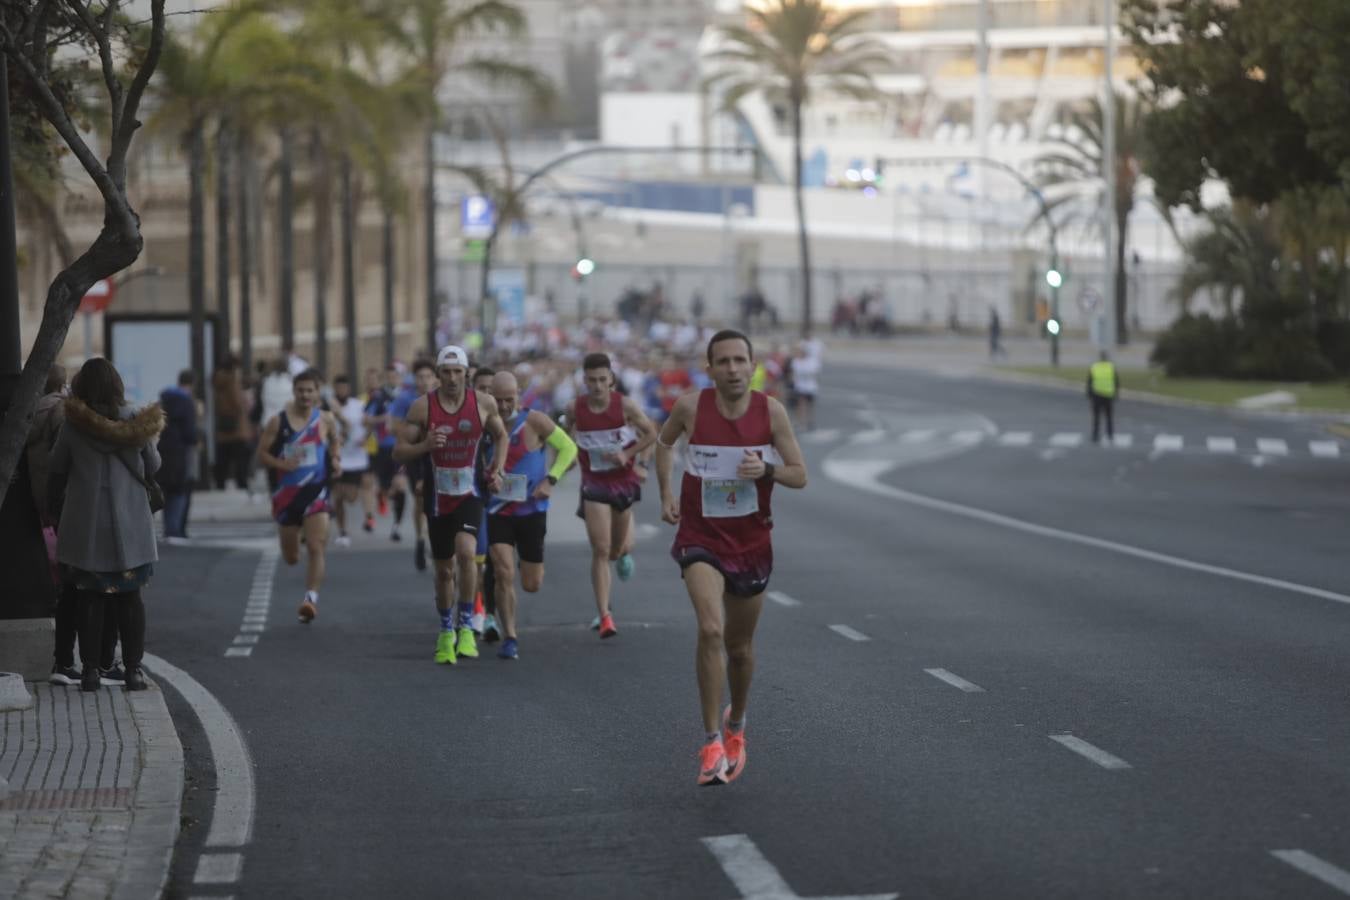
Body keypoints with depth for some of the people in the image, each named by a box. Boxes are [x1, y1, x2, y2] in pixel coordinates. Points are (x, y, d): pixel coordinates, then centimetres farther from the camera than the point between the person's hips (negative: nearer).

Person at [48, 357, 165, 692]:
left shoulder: (73, 426, -7)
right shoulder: (134, 421, -4)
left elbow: (55, 468, 3)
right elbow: (153, 466, 5)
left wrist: (55, 500, 21)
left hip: (85, 525, -1)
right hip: (130, 523, 1)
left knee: (89, 597, 6)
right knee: (130, 597, 7)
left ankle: (91, 668, 3)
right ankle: (133, 669, 4)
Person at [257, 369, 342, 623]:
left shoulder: (326, 420, 1)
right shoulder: (278, 421, -3)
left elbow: (335, 441, 22)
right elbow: (262, 454, 1)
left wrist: (335, 460, 3)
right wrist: (282, 465, -16)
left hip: (316, 491, -1)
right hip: (288, 492, 1)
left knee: (316, 548, -19)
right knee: (291, 558, 13)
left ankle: (311, 598, -21)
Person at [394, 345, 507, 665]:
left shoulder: (484, 403, -3)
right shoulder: (422, 407, -6)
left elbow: (501, 436, 16)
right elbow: (399, 452, -3)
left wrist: (497, 469, 1)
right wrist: (425, 445, -23)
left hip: (470, 494, -1)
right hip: (438, 496, 1)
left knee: (466, 552, -25)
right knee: (444, 570, 9)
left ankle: (466, 626, -13)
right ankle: (446, 631, 31)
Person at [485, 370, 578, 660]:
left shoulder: (534, 421, -9)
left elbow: (568, 447, -3)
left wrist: (550, 480, -14)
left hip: (532, 510, 0)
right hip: (498, 512, 0)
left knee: (532, 584, 6)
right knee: (504, 575, -15)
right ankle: (509, 638, -4)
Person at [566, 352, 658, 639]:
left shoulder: (625, 405, -14)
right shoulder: (575, 409, -9)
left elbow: (651, 433, -3)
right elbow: (568, 436, 12)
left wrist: (627, 454, -15)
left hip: (623, 480, 1)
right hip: (594, 483, -1)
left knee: (617, 549, 16)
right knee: (600, 551, -11)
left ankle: (622, 552, 57)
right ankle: (604, 616, -10)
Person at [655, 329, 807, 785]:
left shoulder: (771, 411, -9)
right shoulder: (691, 407, -10)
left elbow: (800, 475, -4)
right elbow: (664, 443, 13)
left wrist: (767, 469, -23)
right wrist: (666, 494, 3)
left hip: (751, 540, 2)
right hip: (701, 537, -2)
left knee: (739, 645, 15)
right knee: (710, 630, -23)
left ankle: (736, 725, 43)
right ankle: (712, 743, -18)